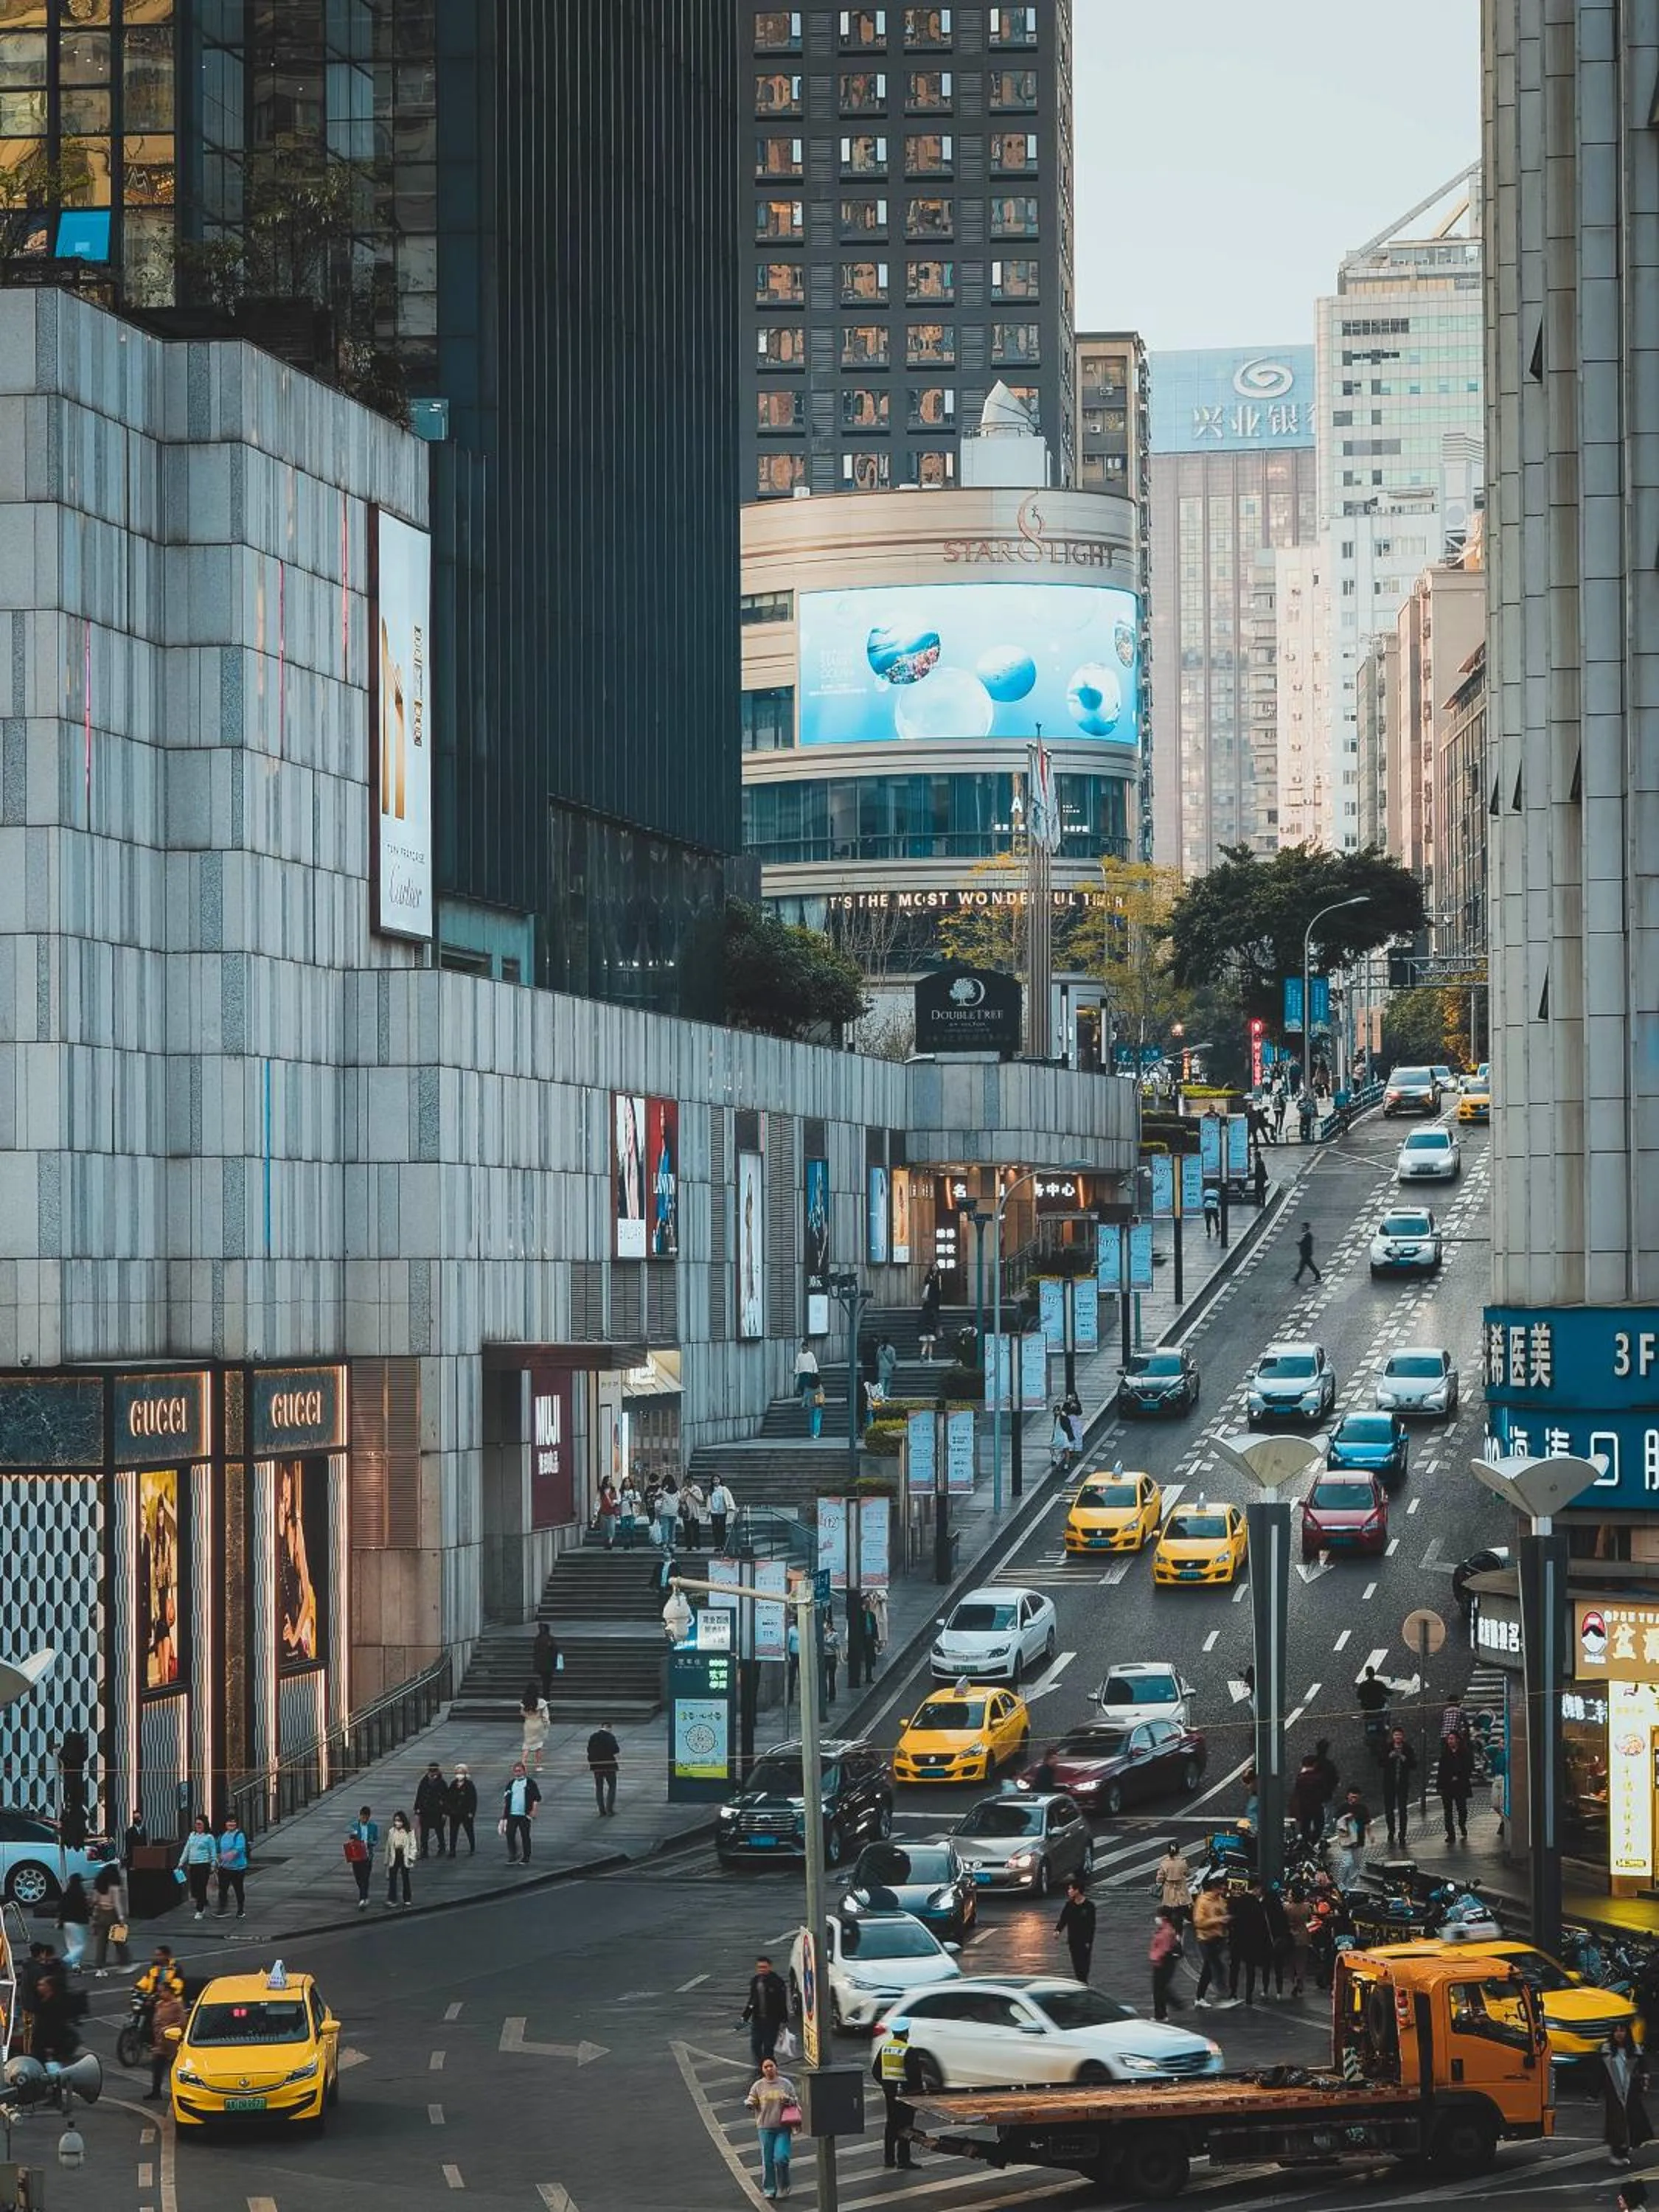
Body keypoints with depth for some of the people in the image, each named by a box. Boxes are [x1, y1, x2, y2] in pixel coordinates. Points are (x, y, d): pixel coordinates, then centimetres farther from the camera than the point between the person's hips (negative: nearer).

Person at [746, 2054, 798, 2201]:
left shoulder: (785, 2084, 4)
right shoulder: (758, 2086, 3)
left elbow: (795, 2102, 10)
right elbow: (752, 2103, 6)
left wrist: (789, 2100, -11)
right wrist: (749, 2104, -16)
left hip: (783, 2127, -1)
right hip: (765, 2127, 1)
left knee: (781, 2158, -9)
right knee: (767, 2160, 2)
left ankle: (783, 2188, 11)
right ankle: (768, 2189, 15)